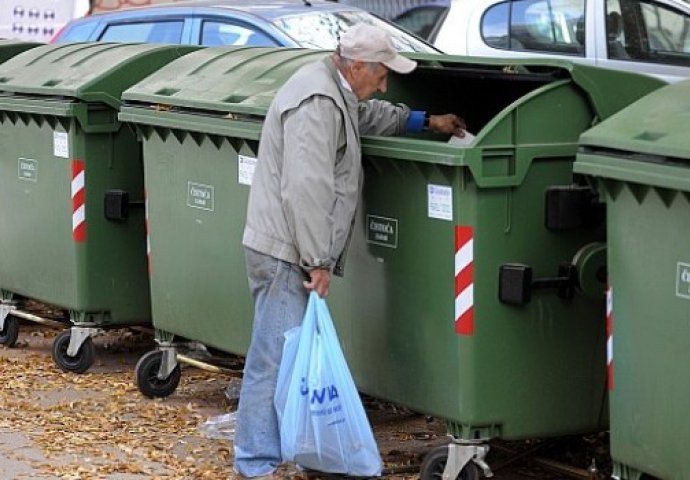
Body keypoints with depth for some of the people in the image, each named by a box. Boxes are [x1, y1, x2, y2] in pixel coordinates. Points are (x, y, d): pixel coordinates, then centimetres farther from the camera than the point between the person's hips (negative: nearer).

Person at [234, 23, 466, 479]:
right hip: (285, 252, -11)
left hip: (293, 252, 11)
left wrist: (426, 121, 37)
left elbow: (369, 116, 40)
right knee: (275, 358, -8)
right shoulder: (316, 102, -19)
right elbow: (305, 188, -25)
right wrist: (317, 261, -22)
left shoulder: (335, 93, 15)